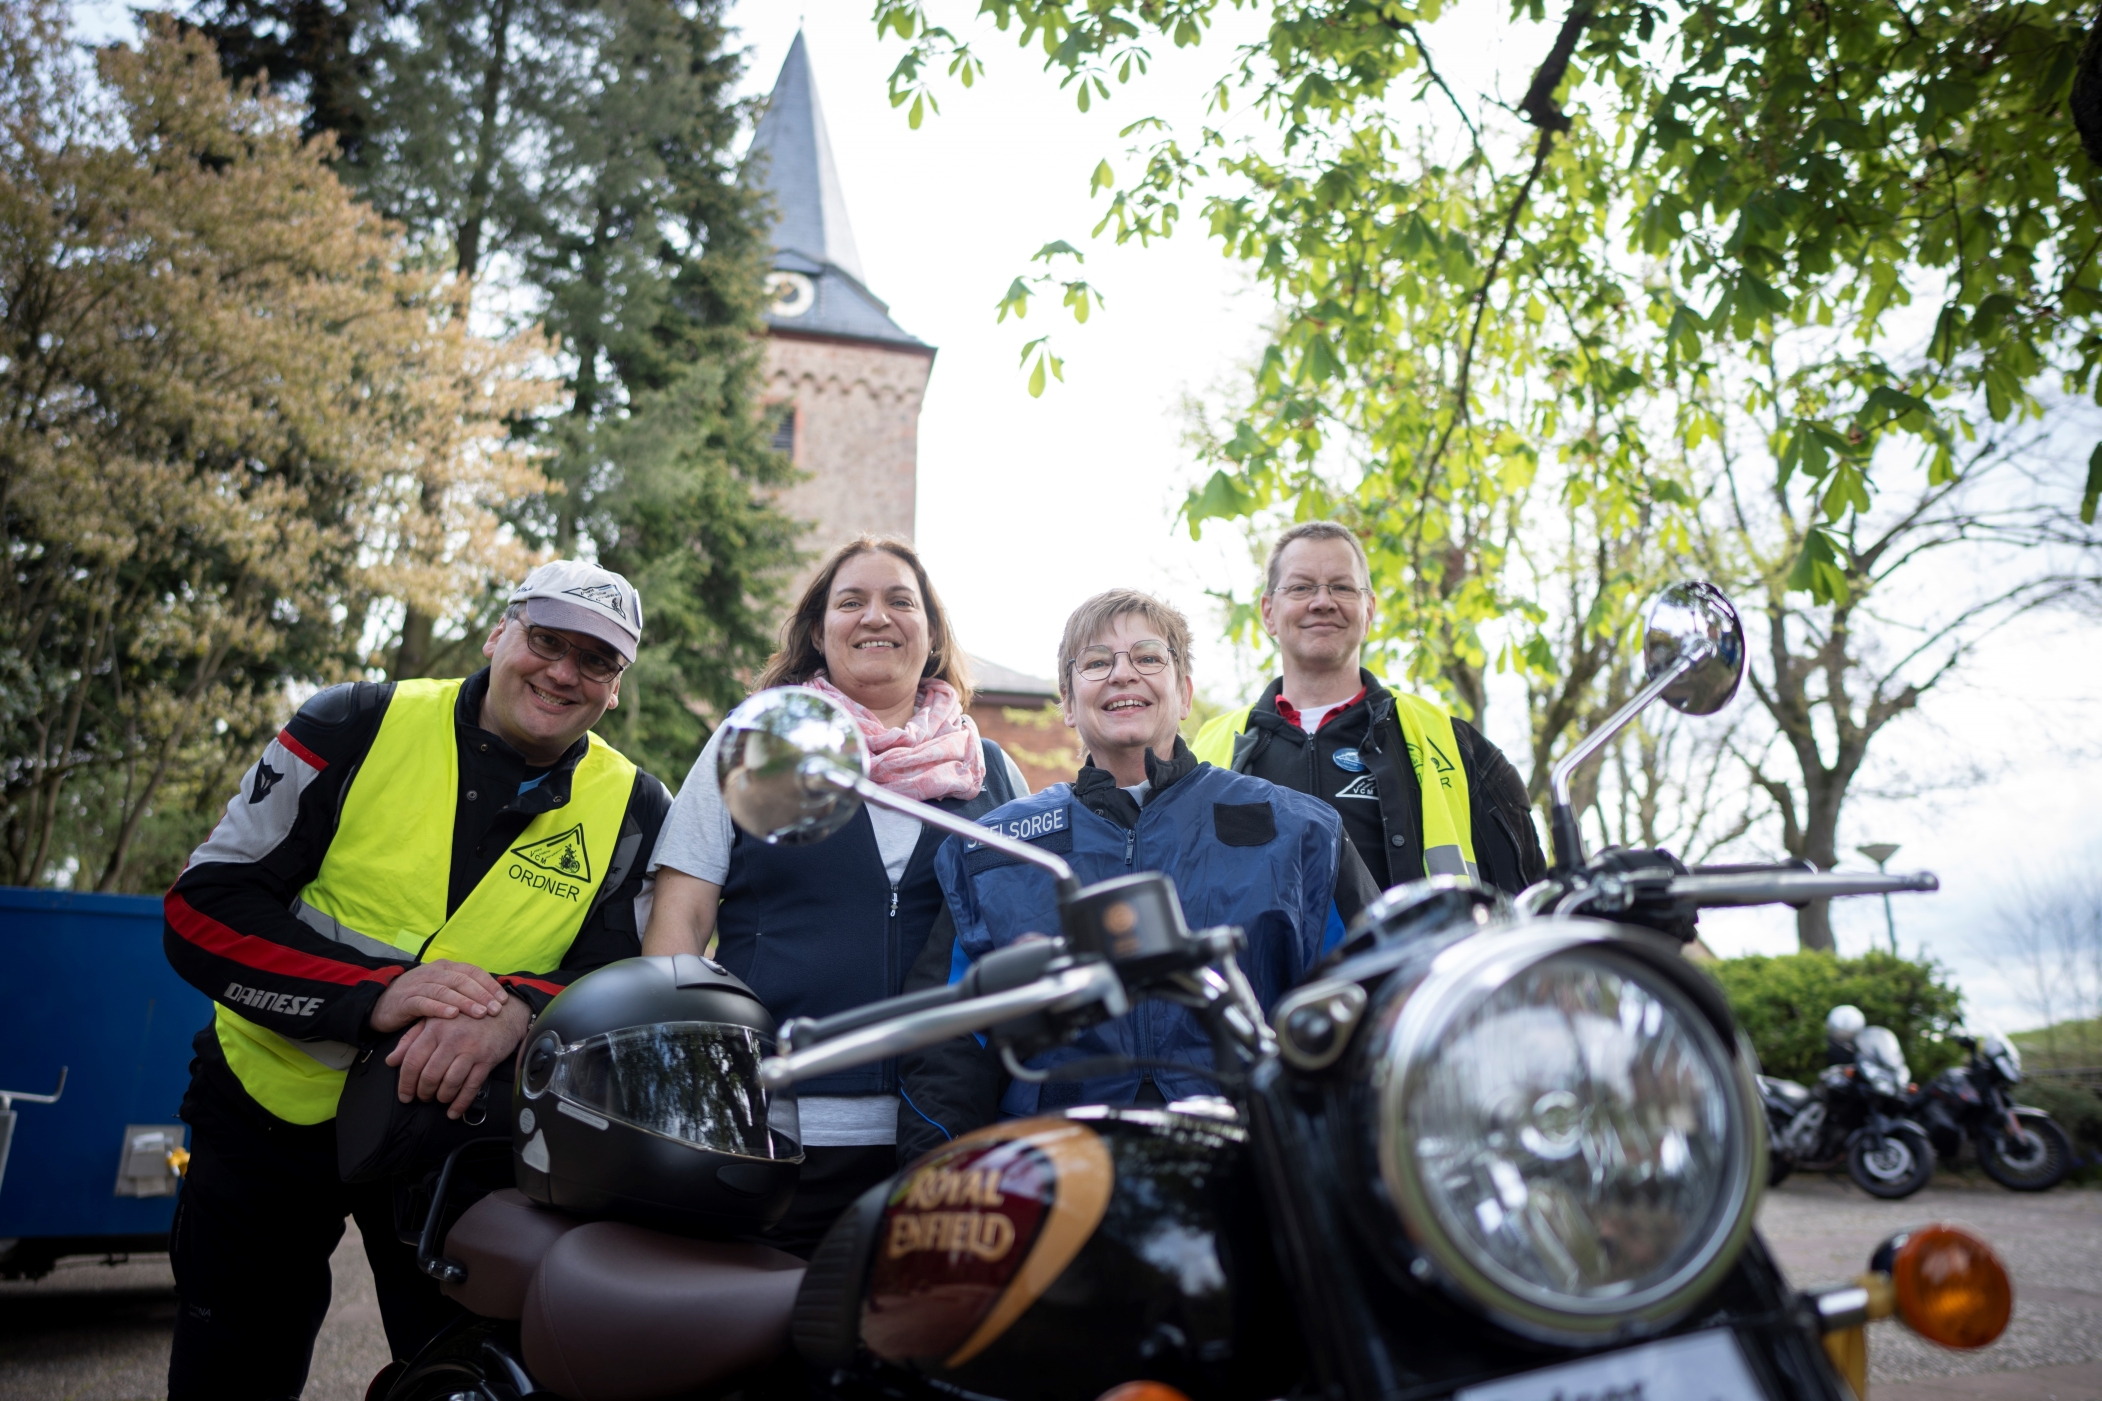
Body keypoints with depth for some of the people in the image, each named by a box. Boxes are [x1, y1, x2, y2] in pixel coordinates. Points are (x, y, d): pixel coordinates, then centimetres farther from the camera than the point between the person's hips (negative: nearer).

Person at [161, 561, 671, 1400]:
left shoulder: (634, 811, -6)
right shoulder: (358, 727, -11)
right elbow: (202, 909, -13)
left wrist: (518, 1012, -32)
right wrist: (373, 994, -28)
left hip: (459, 1129, 1)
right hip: (269, 1110, 0)